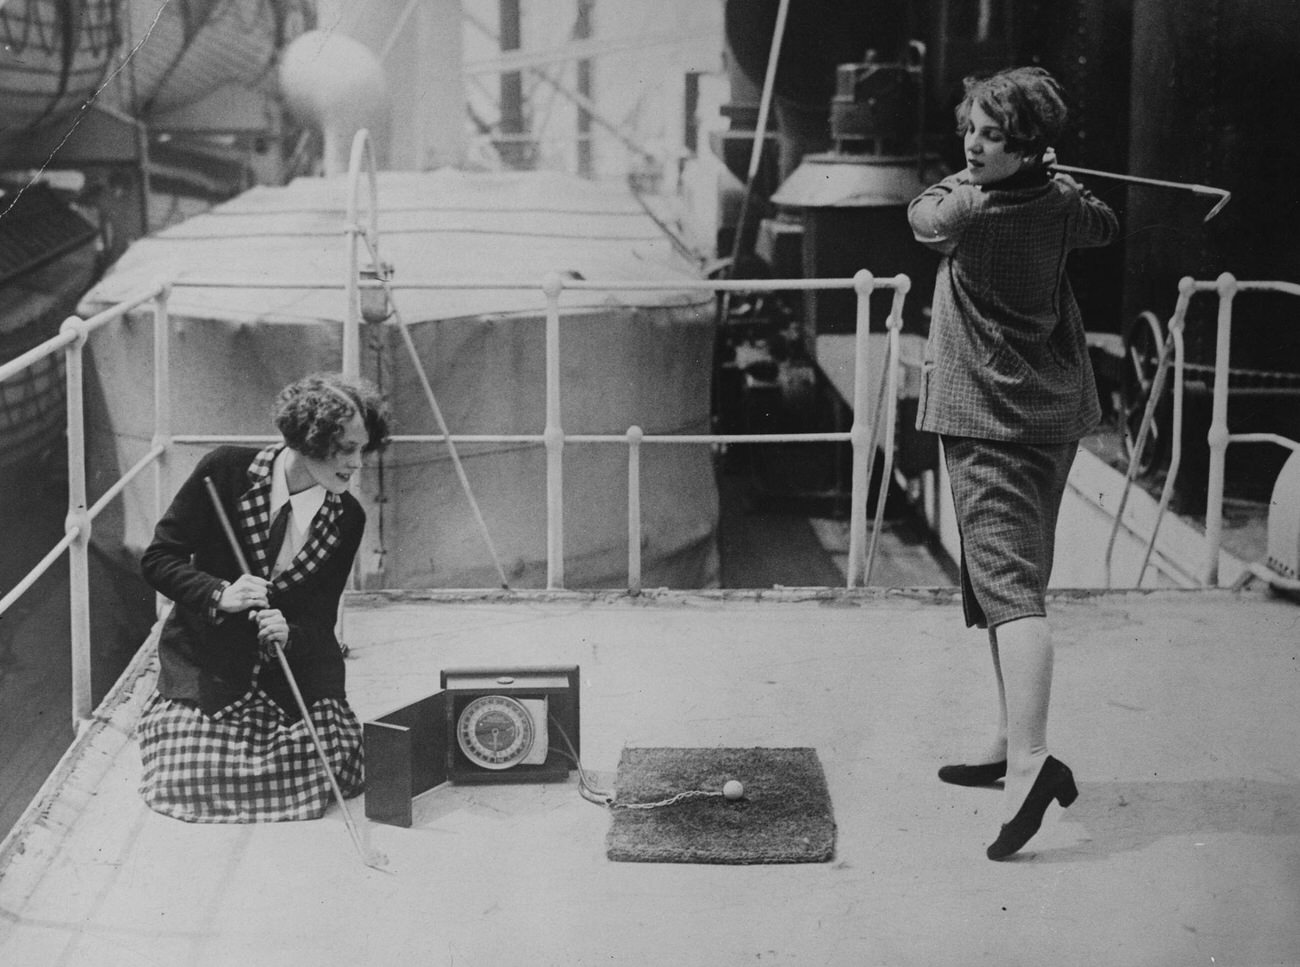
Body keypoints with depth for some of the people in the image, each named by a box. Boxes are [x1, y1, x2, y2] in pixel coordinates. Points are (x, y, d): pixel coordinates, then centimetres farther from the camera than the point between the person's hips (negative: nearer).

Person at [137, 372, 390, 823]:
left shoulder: (348, 517, -6)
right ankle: (169, 715, 22)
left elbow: (320, 620, 0)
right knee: (194, 780, -12)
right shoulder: (226, 470, -15)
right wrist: (219, 595, -27)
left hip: (294, 663, 2)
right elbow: (157, 558, -10)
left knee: (326, 771, -11)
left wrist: (289, 634, -23)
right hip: (206, 660, -2)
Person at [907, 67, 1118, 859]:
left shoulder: (968, 210, -15)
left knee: (1008, 585, -17)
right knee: (1018, 580, 17)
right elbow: (1107, 225, 25)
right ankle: (1014, 743, 26)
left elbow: (922, 213, 7)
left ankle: (1030, 759, -31)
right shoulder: (1061, 203, 3)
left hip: (988, 419, -8)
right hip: (1056, 412, 8)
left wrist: (965, 178, 19)